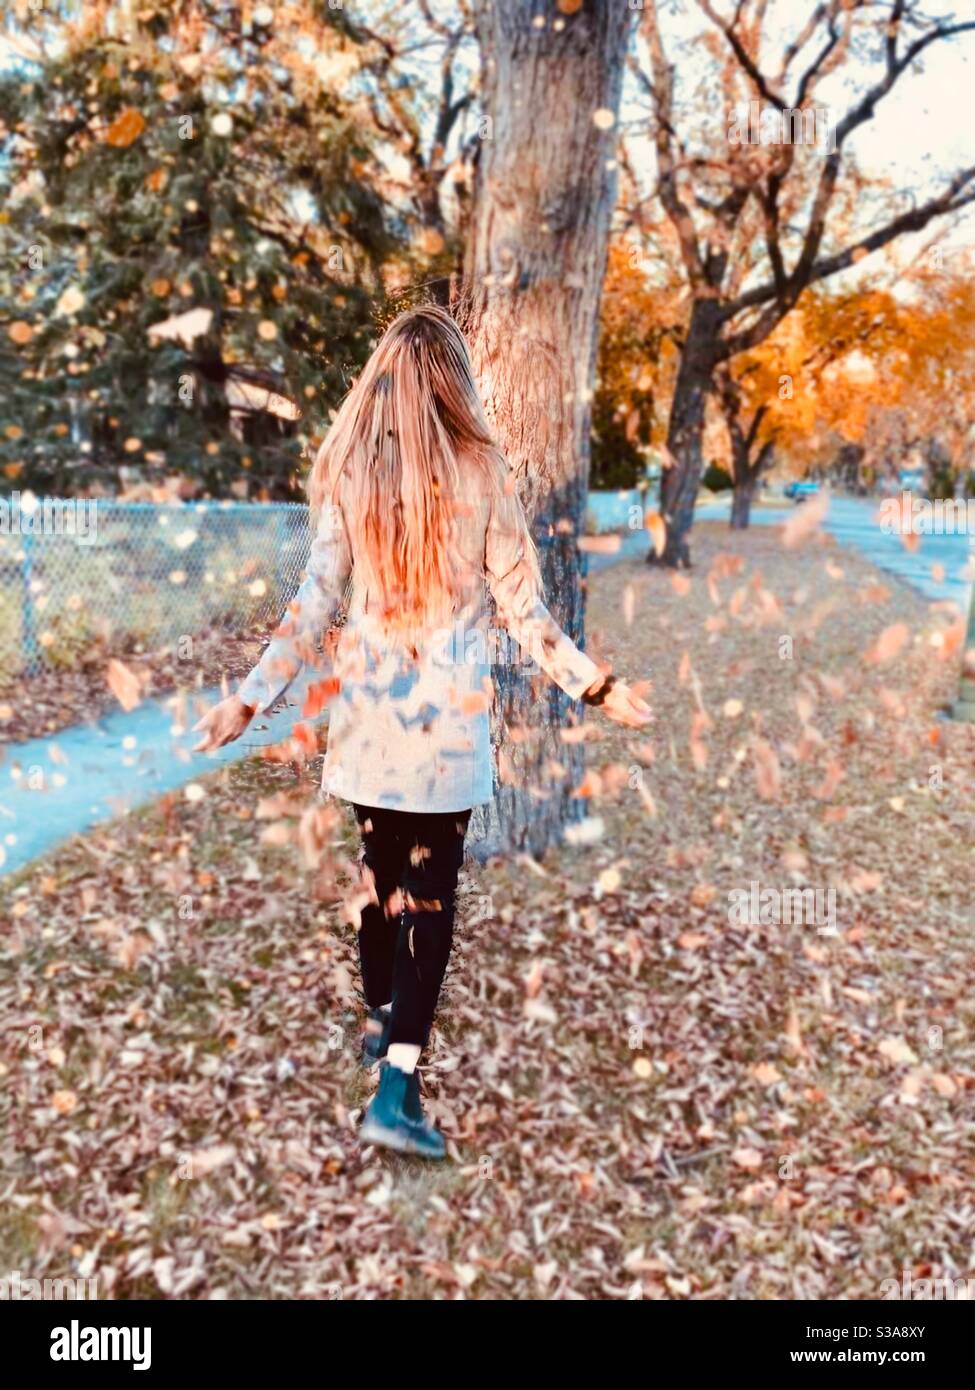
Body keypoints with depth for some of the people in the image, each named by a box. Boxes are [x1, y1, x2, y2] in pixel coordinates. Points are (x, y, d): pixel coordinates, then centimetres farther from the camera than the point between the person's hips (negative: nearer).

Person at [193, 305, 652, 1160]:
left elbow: (317, 603, -4)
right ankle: (398, 1083, -2)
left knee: (380, 867, 19)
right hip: (449, 718, -2)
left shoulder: (349, 474, -2)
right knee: (429, 886, 3)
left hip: (368, 712, 2)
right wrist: (597, 687, 2)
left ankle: (383, 1020, 38)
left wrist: (250, 699, 2)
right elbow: (522, 610, -7)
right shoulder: (482, 474, -6)